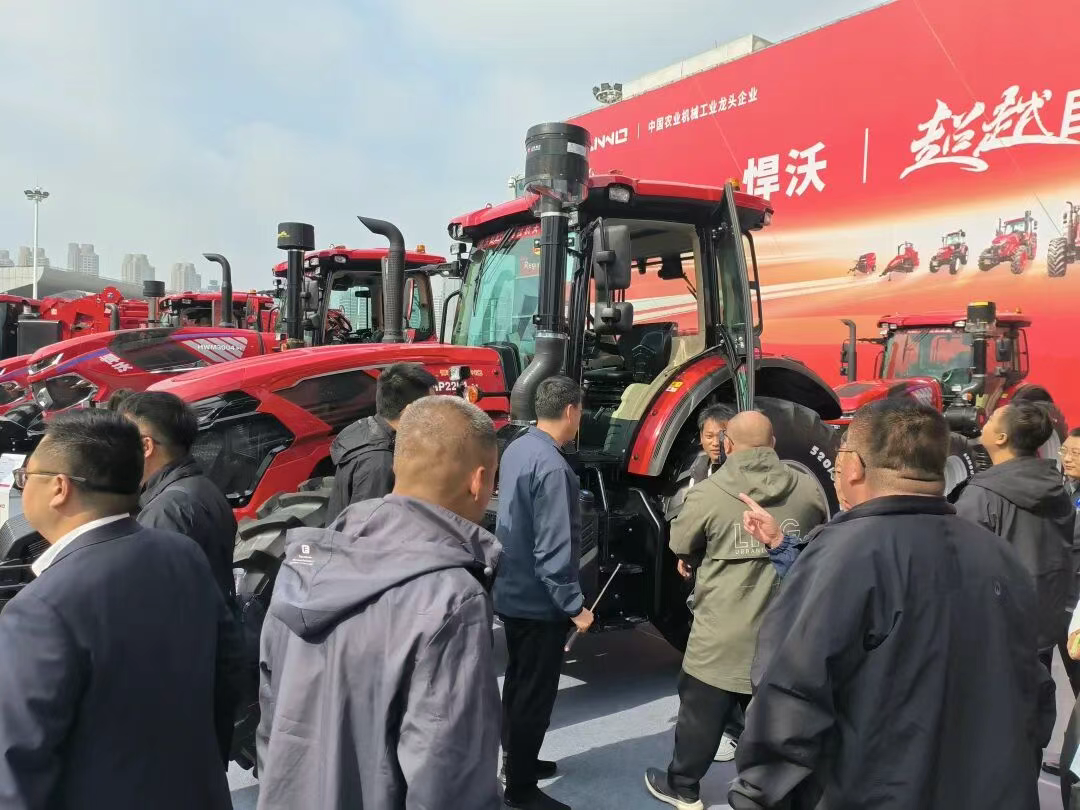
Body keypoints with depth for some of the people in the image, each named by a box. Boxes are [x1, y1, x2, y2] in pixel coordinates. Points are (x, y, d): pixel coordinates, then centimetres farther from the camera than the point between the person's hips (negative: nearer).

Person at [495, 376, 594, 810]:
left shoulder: (516, 449, 3)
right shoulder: (551, 466, -25)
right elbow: (553, 549, -26)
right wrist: (574, 605, -19)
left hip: (511, 591, 9)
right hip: (538, 601, -9)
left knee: (517, 684, 22)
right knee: (535, 695, 5)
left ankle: (517, 761, 39)